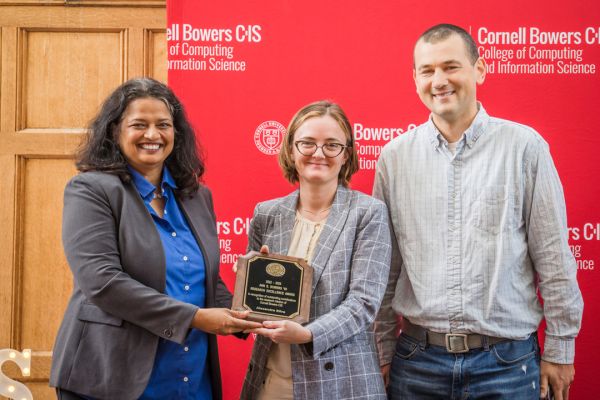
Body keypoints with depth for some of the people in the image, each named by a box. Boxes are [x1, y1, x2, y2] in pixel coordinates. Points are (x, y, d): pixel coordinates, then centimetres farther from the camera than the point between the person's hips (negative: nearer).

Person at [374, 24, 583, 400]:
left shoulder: (524, 146, -5)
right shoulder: (395, 156, 2)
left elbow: (554, 260, -2)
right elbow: (383, 266, 6)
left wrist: (560, 350, 0)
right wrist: (382, 350, 7)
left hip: (507, 359, -1)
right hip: (417, 360, 2)